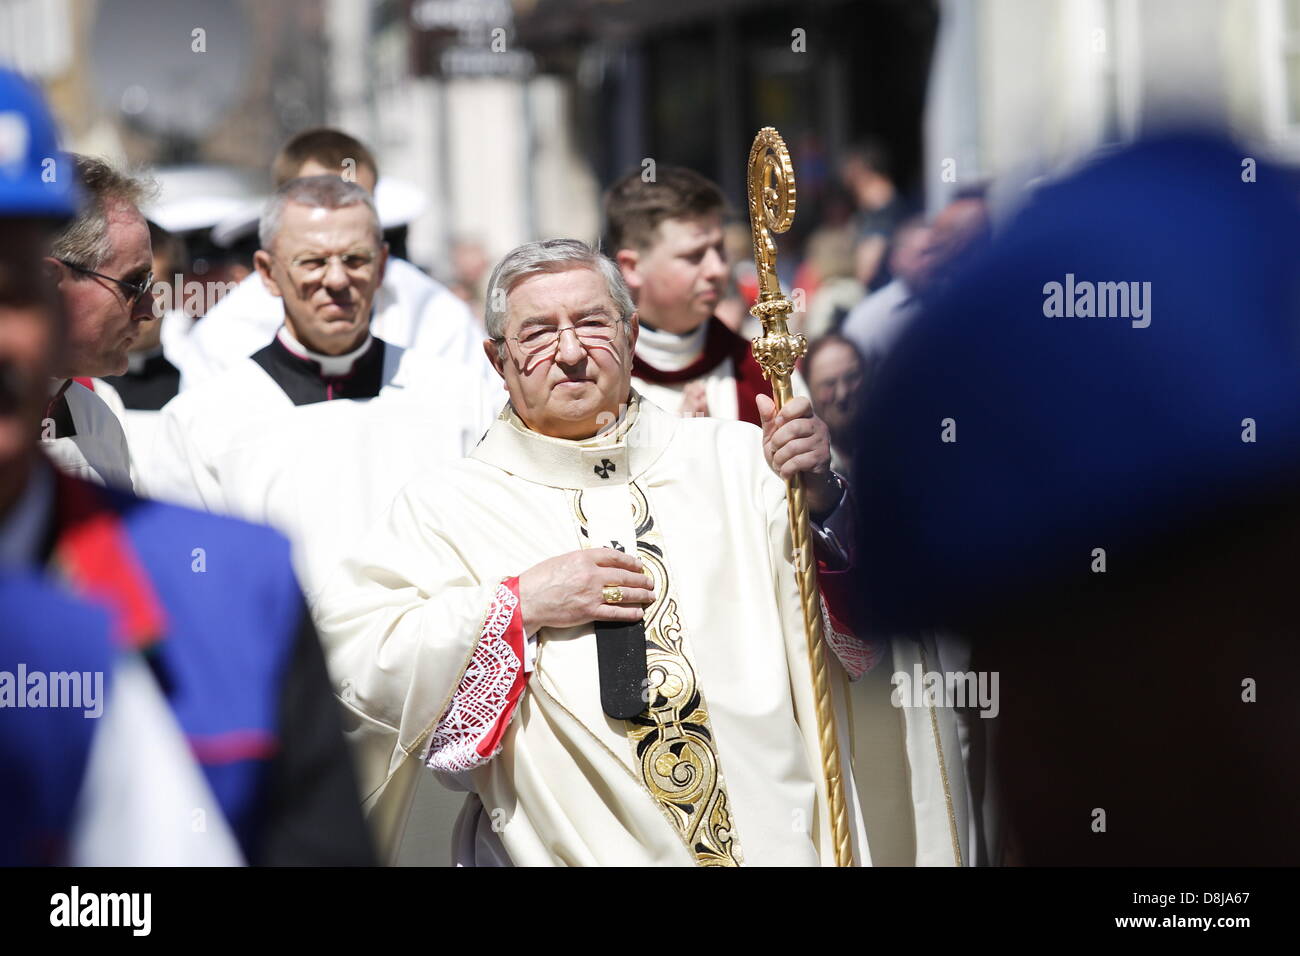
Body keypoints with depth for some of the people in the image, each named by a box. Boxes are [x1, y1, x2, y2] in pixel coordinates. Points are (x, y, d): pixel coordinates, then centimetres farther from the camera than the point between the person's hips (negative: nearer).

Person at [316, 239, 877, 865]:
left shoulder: (735, 460, 11)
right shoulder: (448, 506, 7)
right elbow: (346, 654, -3)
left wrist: (818, 501, -9)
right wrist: (517, 606, -8)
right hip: (573, 849, 0)